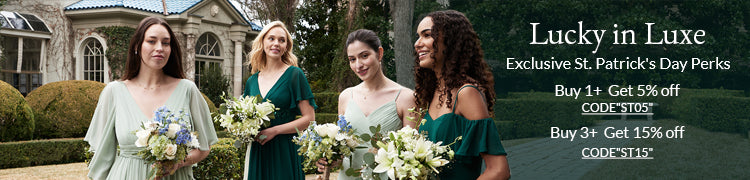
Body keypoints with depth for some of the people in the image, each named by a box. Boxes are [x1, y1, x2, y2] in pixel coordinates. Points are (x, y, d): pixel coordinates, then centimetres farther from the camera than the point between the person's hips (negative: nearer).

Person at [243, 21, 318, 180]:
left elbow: (309, 119, -8)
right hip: (257, 153, 4)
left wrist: (275, 130, -15)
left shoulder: (294, 74, -4)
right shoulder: (252, 81, 11)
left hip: (284, 152, -4)